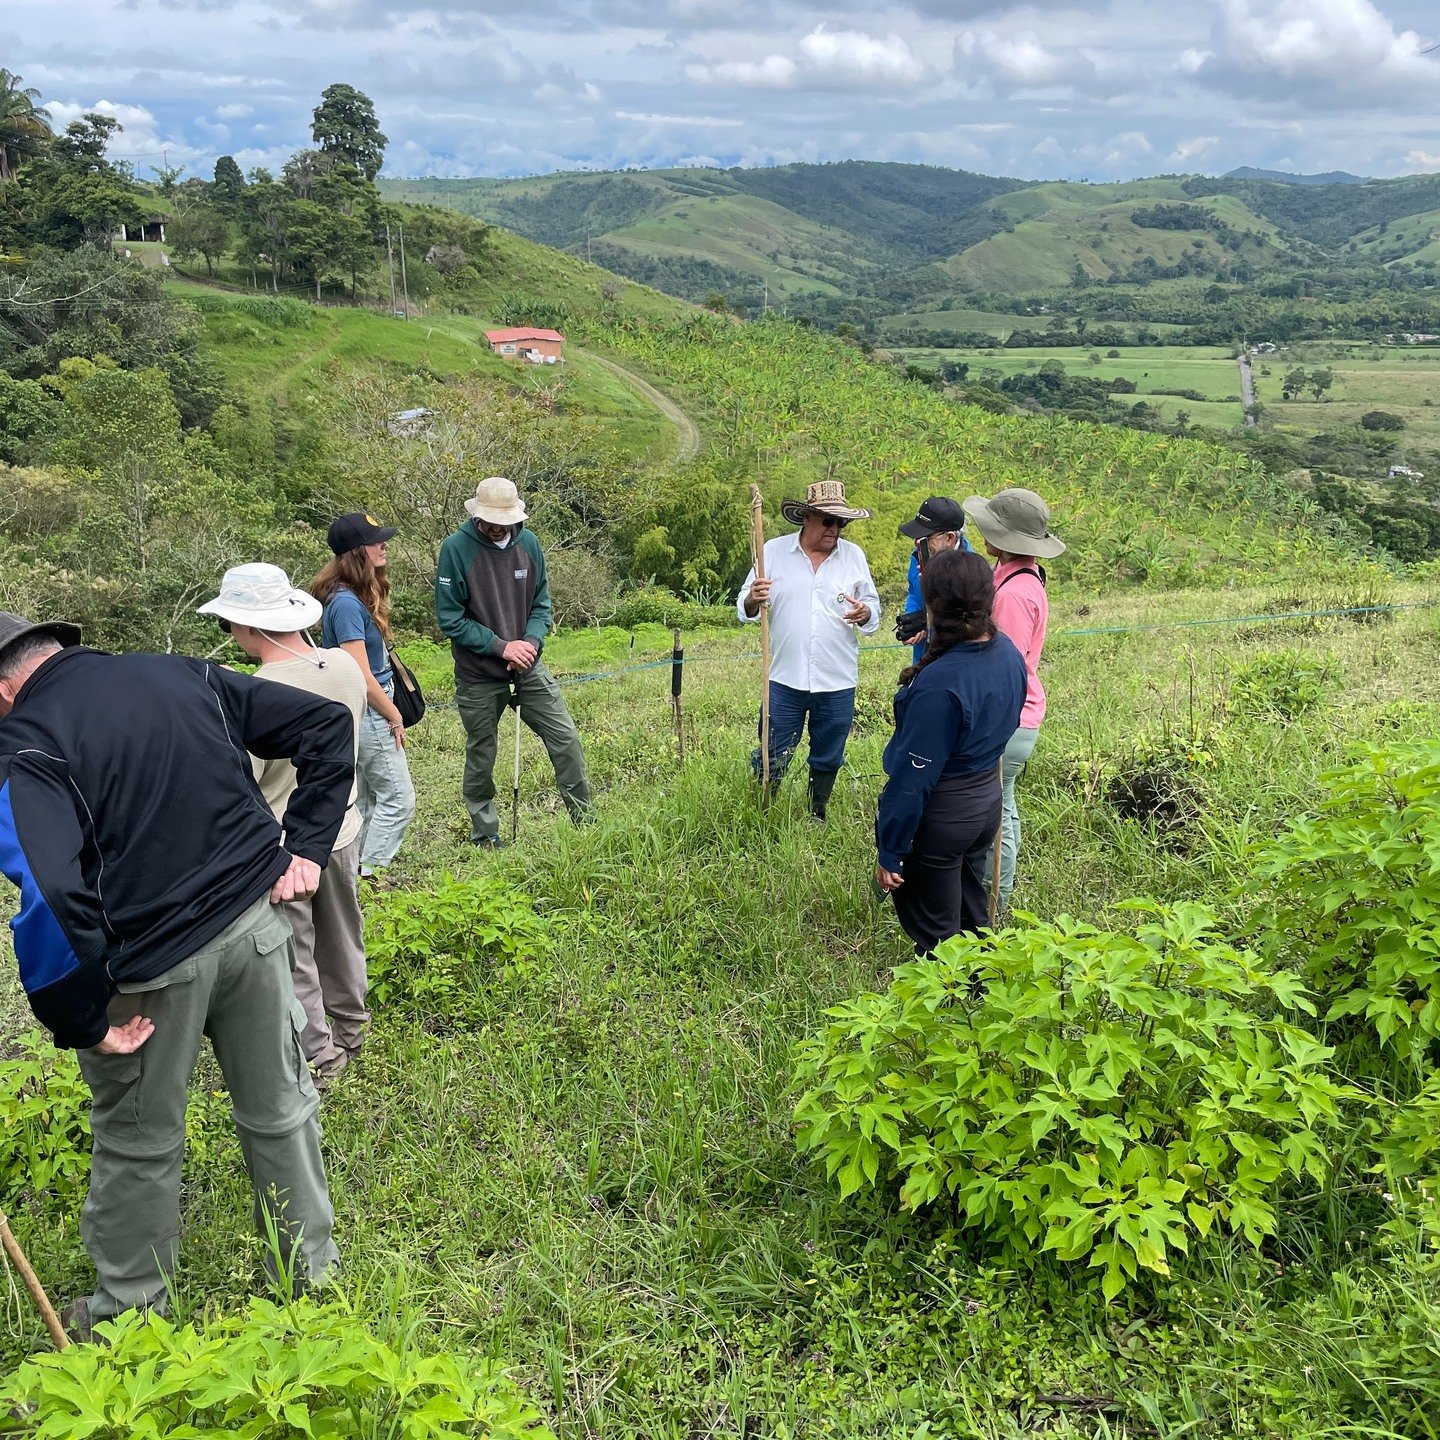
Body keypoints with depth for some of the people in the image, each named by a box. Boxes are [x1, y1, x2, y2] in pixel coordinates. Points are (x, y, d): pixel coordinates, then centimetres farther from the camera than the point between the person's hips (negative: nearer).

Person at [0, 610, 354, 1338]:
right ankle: (312, 1271, 38)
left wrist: (80, 1020, -14)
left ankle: (130, 1313, 37)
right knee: (279, 1108, 21)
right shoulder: (184, 675, 6)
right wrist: (306, 848, 5)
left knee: (138, 1142, 18)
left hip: (154, 960, -4)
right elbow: (328, 726, 7)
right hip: (256, 922, 5)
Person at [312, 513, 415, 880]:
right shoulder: (347, 603, -22)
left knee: (365, 803, 18)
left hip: (362, 715, 10)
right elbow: (362, 676, -23)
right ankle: (368, 875, 7)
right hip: (368, 714, -10)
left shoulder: (359, 596, 8)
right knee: (398, 800, -1)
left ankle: (355, 876, 28)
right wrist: (394, 716, -11)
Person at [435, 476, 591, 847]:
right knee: (480, 757, 10)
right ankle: (485, 837, 26)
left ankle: (584, 820, 15)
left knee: (566, 740, 0)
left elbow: (541, 603, 7)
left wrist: (532, 642, -12)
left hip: (528, 668, 3)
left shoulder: (528, 542, -2)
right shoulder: (456, 548, -14)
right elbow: (450, 619, -13)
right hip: (477, 676, -3)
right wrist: (501, 647, -18)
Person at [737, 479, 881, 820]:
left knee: (827, 759, 16)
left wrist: (865, 614, -17)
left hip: (837, 682, 2)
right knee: (771, 757, 6)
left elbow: (874, 611, 7)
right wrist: (753, 600, -23)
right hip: (784, 678, -2)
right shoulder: (773, 551, -3)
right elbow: (745, 609, 1)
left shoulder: (854, 556, 1)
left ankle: (817, 818, 36)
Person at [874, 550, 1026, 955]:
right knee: (972, 921, 26)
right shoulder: (1009, 654, -6)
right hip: (987, 800, 8)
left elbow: (914, 776, -25)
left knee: (936, 939, 12)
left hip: (941, 815, -8)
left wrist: (889, 851, -17)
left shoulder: (939, 683, -31)